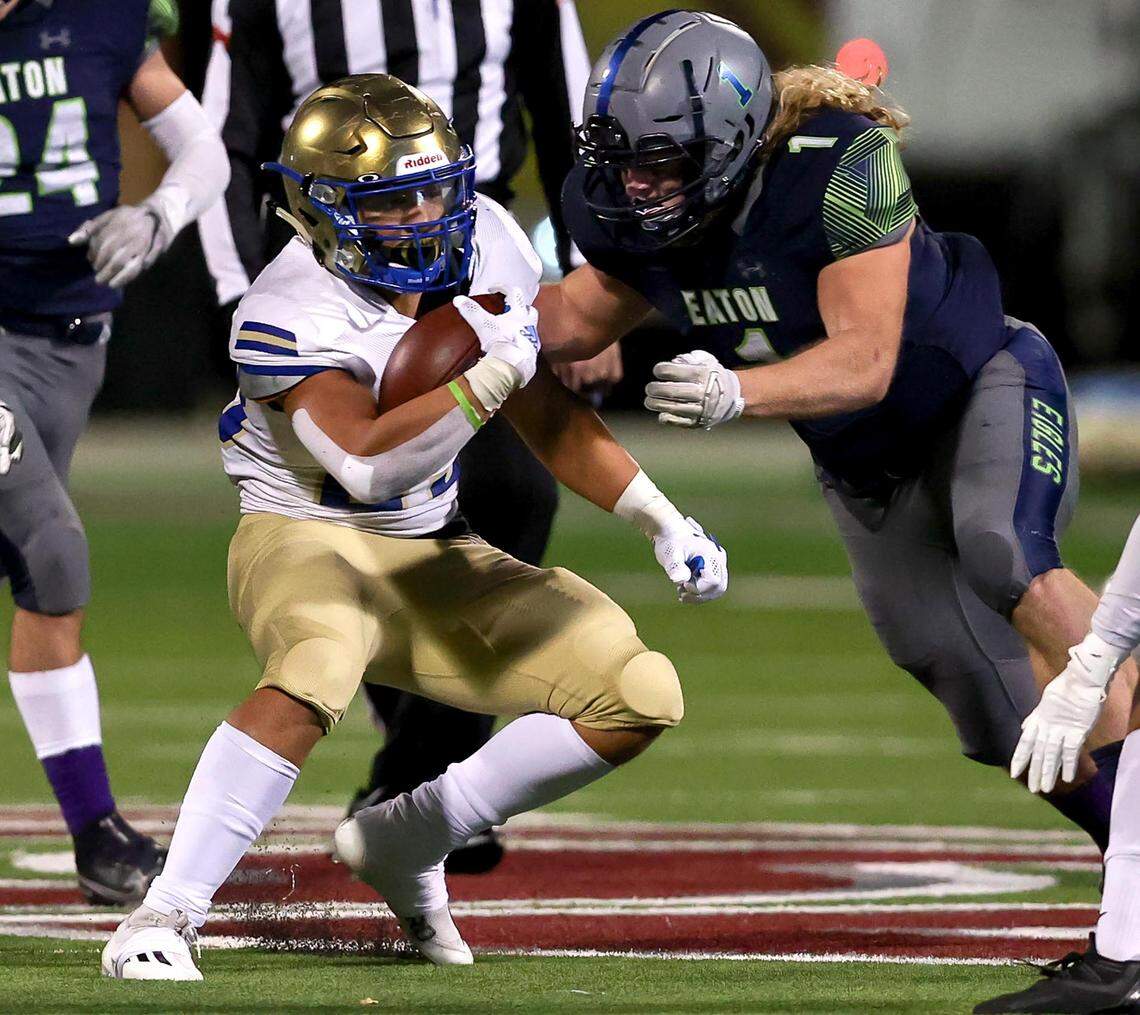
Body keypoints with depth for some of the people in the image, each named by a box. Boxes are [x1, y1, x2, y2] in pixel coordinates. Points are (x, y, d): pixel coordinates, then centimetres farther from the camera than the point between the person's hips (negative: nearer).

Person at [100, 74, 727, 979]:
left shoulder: (482, 242, -3)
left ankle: (405, 841, 9)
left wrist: (661, 520, 6)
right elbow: (368, 464, -36)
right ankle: (163, 920, -35)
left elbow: (544, 411, 10)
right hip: (309, 541, -7)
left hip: (433, 561, 7)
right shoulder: (292, 317, -23)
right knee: (318, 670, -42)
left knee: (641, 696, -4)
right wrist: (498, 369, -37)